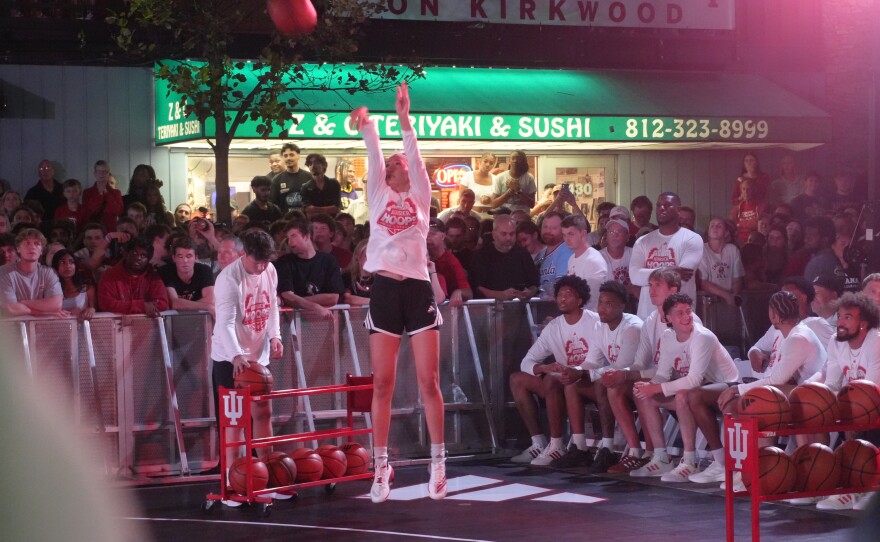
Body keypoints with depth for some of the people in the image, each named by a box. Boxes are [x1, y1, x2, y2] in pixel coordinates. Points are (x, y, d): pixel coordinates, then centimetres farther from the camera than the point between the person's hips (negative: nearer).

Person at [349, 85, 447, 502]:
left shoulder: (421, 195, 12)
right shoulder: (379, 195, 14)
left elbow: (414, 155, -3)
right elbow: (374, 156, -2)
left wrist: (404, 120, -16)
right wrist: (367, 126, -20)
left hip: (418, 288, -1)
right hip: (385, 288, 1)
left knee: (428, 381, -2)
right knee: (382, 383, 2)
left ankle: (438, 463, 3)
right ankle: (380, 467, 6)